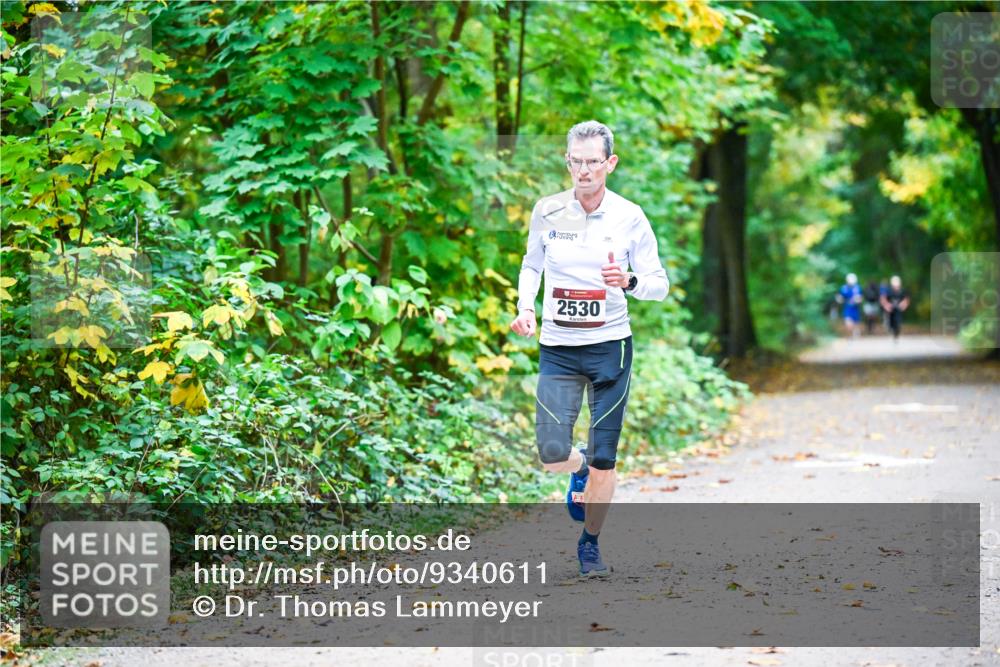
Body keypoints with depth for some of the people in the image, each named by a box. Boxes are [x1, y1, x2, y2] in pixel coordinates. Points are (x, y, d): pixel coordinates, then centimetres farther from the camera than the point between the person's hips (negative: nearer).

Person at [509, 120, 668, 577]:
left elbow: (659, 285, 0)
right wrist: (525, 307, -2)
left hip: (610, 347, -1)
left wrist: (629, 281, -22)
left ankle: (590, 543, 23)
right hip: (557, 348, 1)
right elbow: (531, 265, 16)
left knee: (603, 458, 0)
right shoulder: (547, 211, 0)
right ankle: (579, 469, 29)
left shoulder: (629, 217, -4)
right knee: (552, 455, -10)